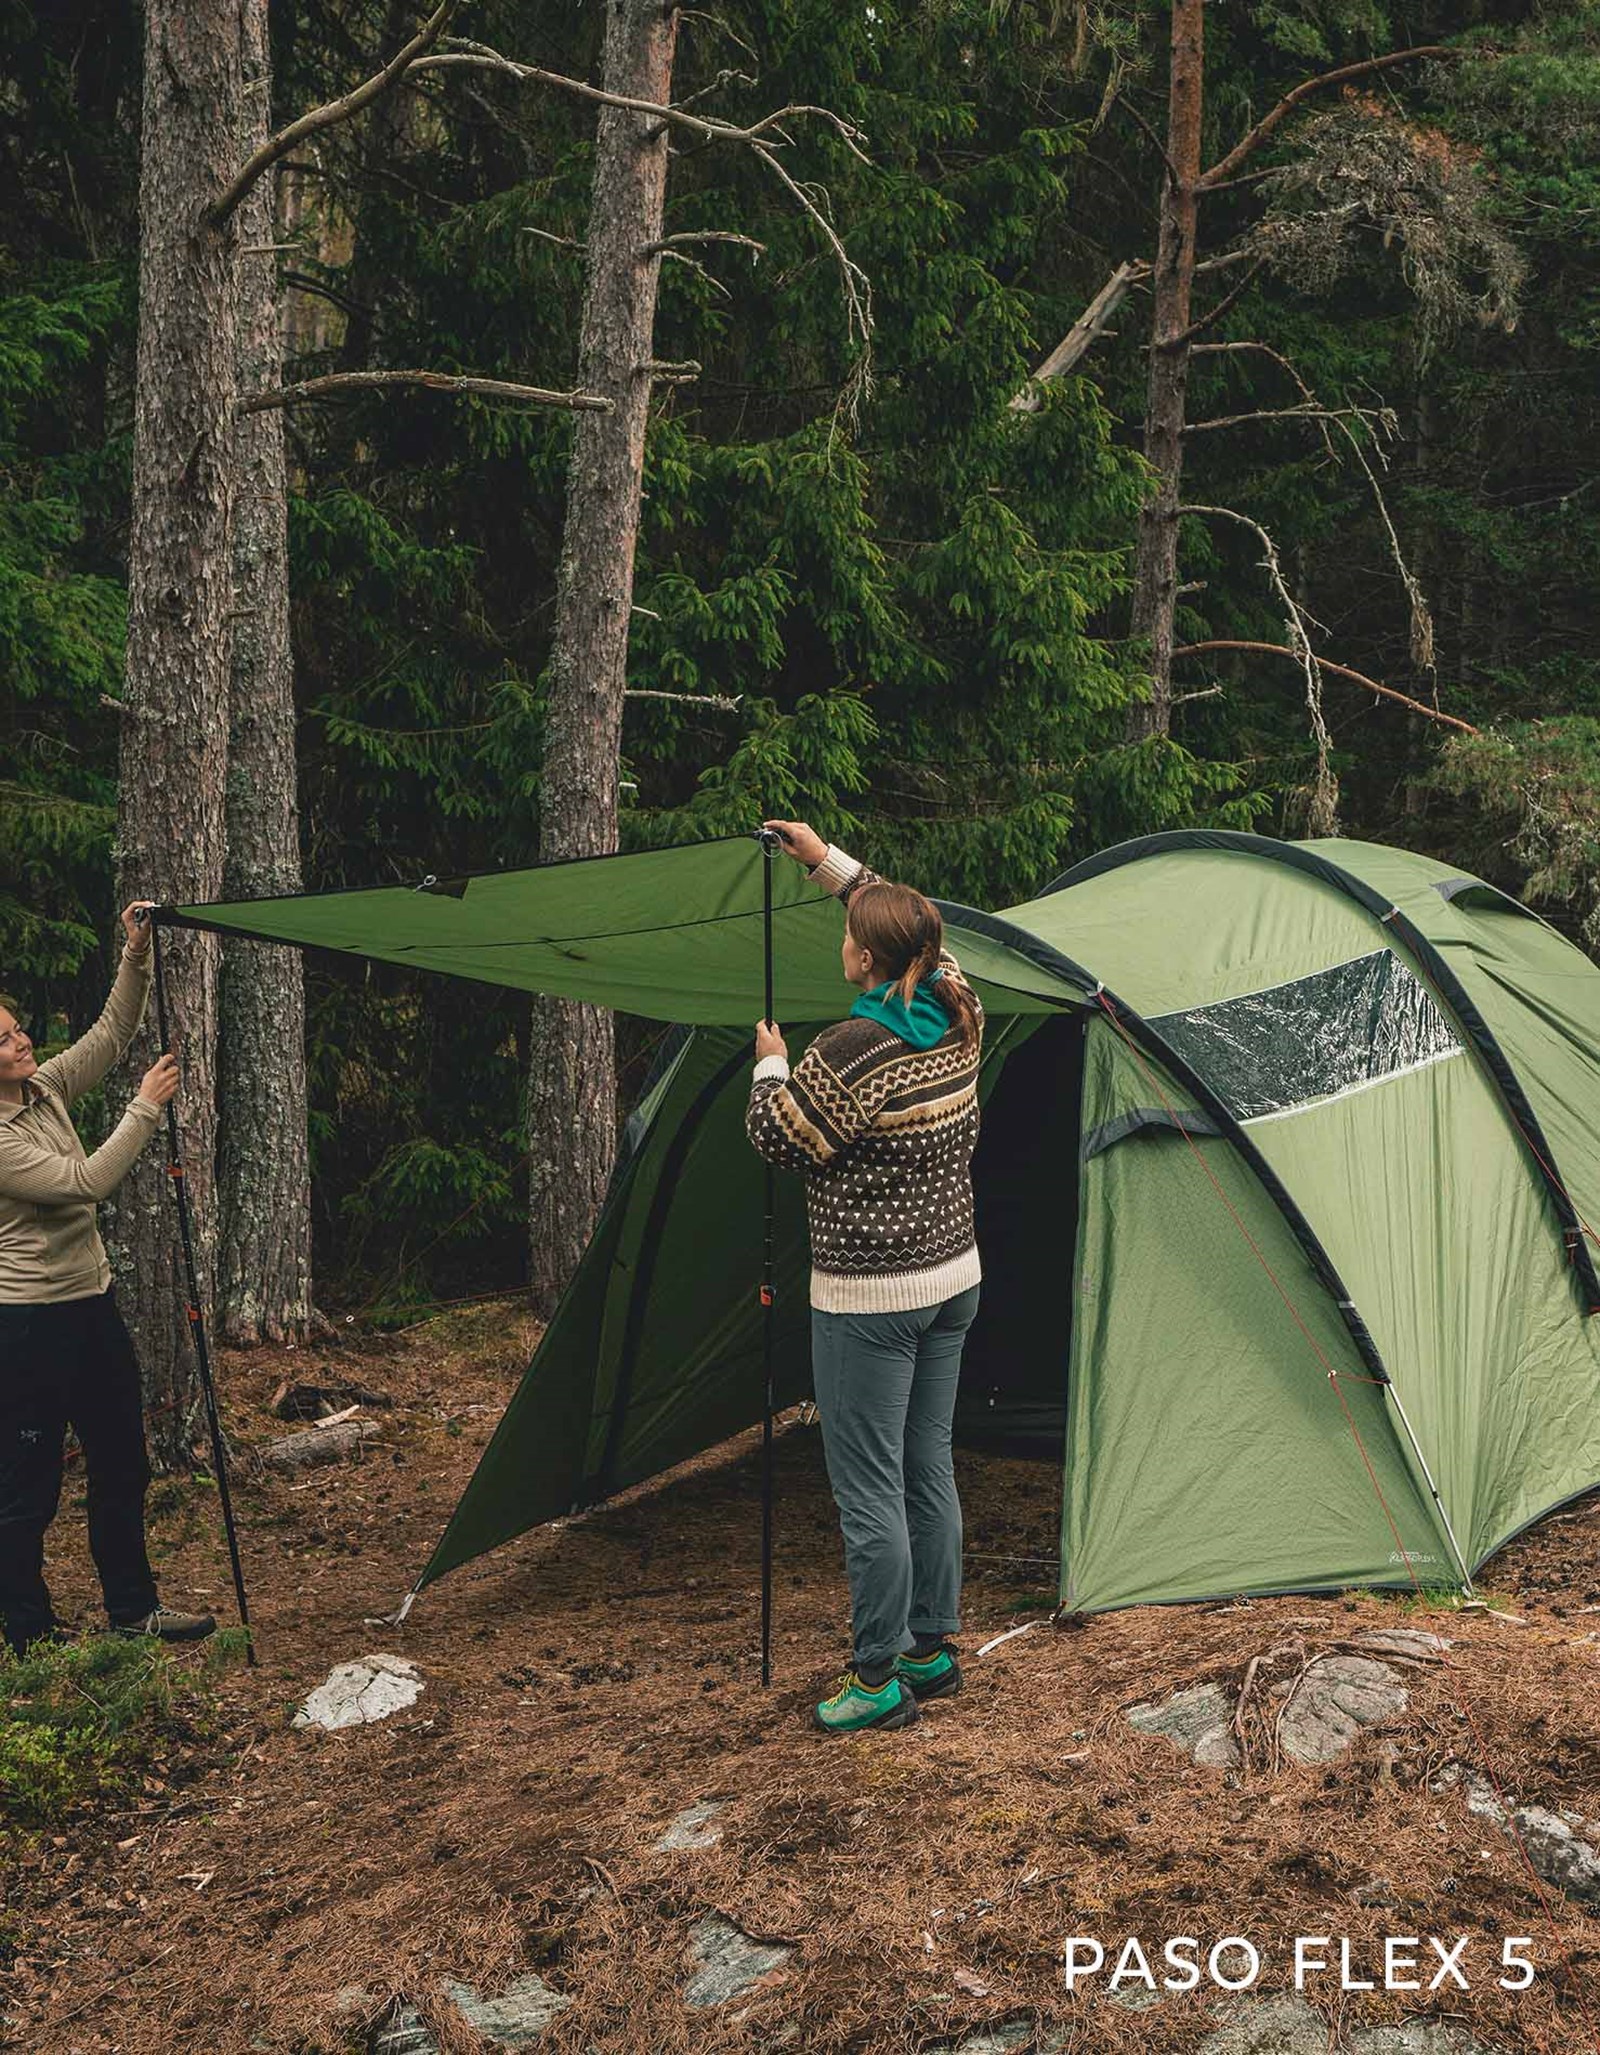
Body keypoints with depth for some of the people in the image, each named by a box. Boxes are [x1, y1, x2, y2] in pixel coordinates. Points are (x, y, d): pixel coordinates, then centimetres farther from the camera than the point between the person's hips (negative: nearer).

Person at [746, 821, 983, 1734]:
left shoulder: (855, 1050, -23)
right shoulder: (960, 1018, 1)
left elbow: (779, 1139, -12)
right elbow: (917, 928, 20)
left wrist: (771, 1066, 6)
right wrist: (829, 861, 24)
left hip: (869, 1299, -8)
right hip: (954, 1280, 8)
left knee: (869, 1488, 1)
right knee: (930, 1468, 17)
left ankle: (882, 1679, 9)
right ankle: (934, 1648, 28)